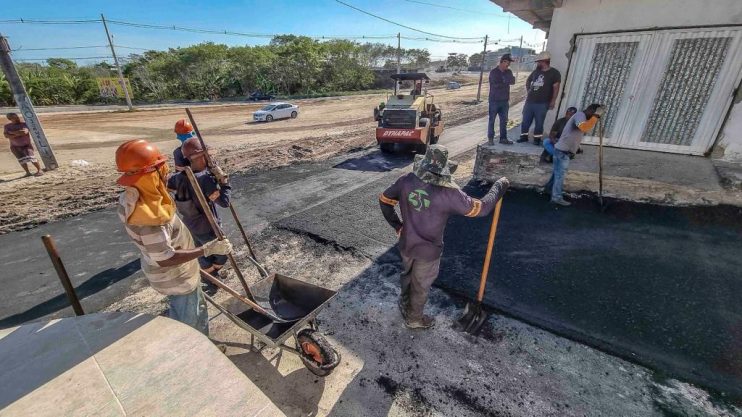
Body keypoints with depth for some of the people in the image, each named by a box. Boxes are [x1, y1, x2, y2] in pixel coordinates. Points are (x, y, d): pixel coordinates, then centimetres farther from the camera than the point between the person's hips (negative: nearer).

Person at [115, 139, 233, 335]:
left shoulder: (131, 197, -6)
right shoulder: (147, 216, -36)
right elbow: (165, 258, -32)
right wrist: (208, 249, -35)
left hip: (177, 272, 10)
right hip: (174, 277, -9)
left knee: (198, 306, 29)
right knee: (188, 322, 14)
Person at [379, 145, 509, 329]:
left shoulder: (406, 181, -14)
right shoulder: (448, 192, -27)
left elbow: (384, 200, -1)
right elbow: (481, 208, -16)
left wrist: (397, 225, 8)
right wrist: (500, 185, -2)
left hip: (406, 244, 5)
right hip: (428, 252, -4)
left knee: (407, 275, 31)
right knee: (421, 286, 20)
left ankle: (404, 304, 58)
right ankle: (414, 319, 45)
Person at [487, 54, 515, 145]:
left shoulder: (508, 72, 11)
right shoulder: (494, 72, -6)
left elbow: (513, 81, -5)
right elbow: (496, 84, -17)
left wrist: (502, 82, -16)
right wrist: (506, 82, -5)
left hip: (505, 100, 5)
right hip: (494, 100, -5)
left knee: (504, 120, 7)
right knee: (491, 120, 1)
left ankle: (503, 138, 13)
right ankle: (490, 138, 9)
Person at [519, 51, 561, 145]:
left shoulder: (554, 73, -3)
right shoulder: (536, 71, 12)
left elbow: (556, 87, -7)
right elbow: (528, 81, 29)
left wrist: (553, 101, -13)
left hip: (542, 103, -5)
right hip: (529, 101, 5)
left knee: (539, 122, 0)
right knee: (525, 120, 5)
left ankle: (537, 139, 8)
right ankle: (524, 136, 17)